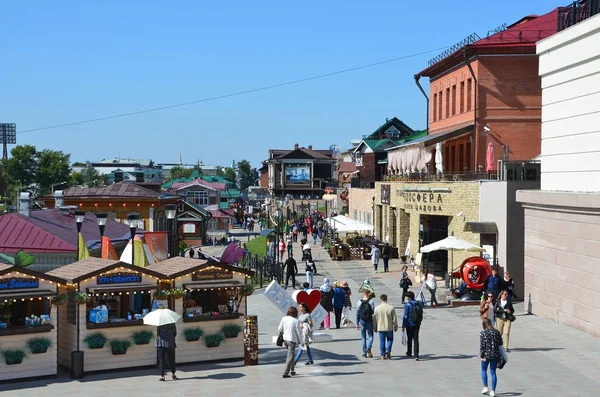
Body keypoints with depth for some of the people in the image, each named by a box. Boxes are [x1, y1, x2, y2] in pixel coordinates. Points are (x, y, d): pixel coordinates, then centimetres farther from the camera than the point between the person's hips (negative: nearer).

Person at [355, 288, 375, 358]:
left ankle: (364, 353, 9)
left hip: (362, 321, 2)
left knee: (363, 337, 10)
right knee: (370, 336, 7)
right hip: (369, 321, -2)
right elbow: (373, 312, -8)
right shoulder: (371, 301, -7)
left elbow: (357, 314, 1)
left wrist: (357, 323, 8)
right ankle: (368, 348, -19)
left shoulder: (359, 302, -2)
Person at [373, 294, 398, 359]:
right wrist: (395, 327, 8)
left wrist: (375, 328, 14)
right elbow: (394, 319, -5)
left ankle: (383, 355, 10)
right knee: (390, 339, 18)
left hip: (380, 328, 1)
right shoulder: (391, 308, -9)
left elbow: (374, 319, 2)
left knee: (382, 341, 9)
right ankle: (388, 350, -3)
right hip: (389, 328, -1)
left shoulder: (377, 308, -5)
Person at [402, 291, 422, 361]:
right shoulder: (419, 304, 2)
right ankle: (416, 355, -8)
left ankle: (409, 353, 31)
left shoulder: (407, 305, -12)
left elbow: (405, 316, -12)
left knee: (409, 339, 15)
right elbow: (421, 315, 9)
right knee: (416, 339, 1)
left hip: (409, 324, -3)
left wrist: (403, 326, -8)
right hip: (417, 324, 3)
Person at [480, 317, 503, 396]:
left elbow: (482, 345, -12)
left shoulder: (483, 333, -11)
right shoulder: (496, 332, 1)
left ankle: (485, 387, 12)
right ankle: (493, 391, 10)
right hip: (495, 355, 3)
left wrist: (482, 356, -7)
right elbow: (500, 343, 6)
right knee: (493, 372, 10)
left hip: (486, 355, -3)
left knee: (483, 370, 18)